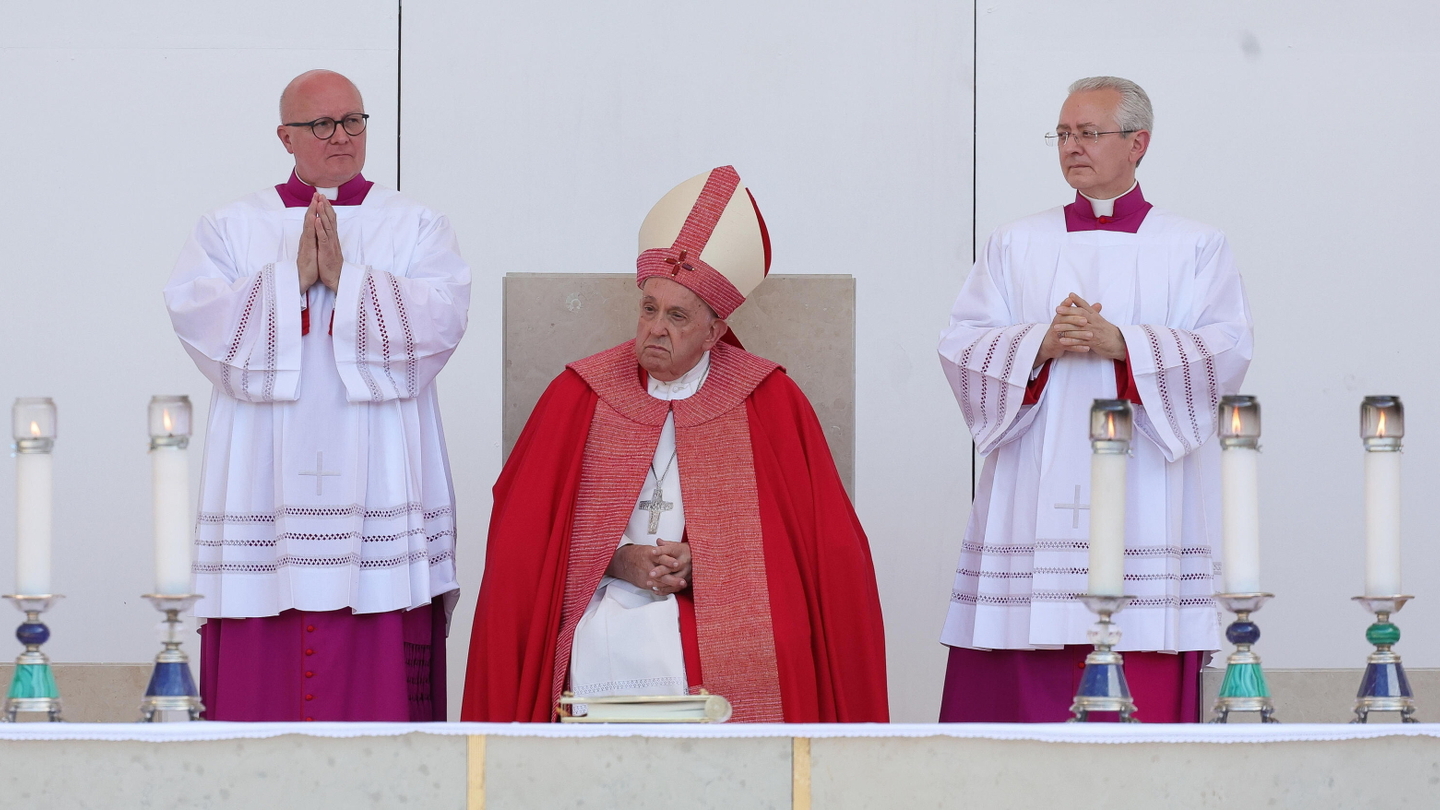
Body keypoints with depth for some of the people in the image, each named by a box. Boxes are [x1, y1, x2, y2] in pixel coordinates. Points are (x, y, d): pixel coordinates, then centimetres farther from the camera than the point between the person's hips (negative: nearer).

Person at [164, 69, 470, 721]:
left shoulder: (417, 227, 11)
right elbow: (196, 318, -3)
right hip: (265, 485, 1)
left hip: (376, 478, -1)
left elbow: (440, 320, -5)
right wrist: (293, 277, -9)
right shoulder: (229, 229, 13)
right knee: (260, 679, -5)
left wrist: (343, 276, -11)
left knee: (376, 673, -6)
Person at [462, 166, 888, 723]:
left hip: (733, 608, 0)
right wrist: (618, 561, -8)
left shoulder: (770, 403, 8)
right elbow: (524, 530, 9)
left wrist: (704, 562, -7)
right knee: (617, 654, -32)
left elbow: (818, 541, 6)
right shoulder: (579, 395, 11)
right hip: (610, 606, 1)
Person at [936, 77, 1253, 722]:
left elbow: (1227, 353, -4)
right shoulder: (1016, 245, 16)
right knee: (1019, 692, -6)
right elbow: (960, 347, 6)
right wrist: (1042, 343, -12)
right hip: (1032, 514, 2)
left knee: (1146, 700, -8)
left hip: (1146, 513, -2)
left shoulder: (1196, 249, 10)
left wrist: (1121, 344, -16)